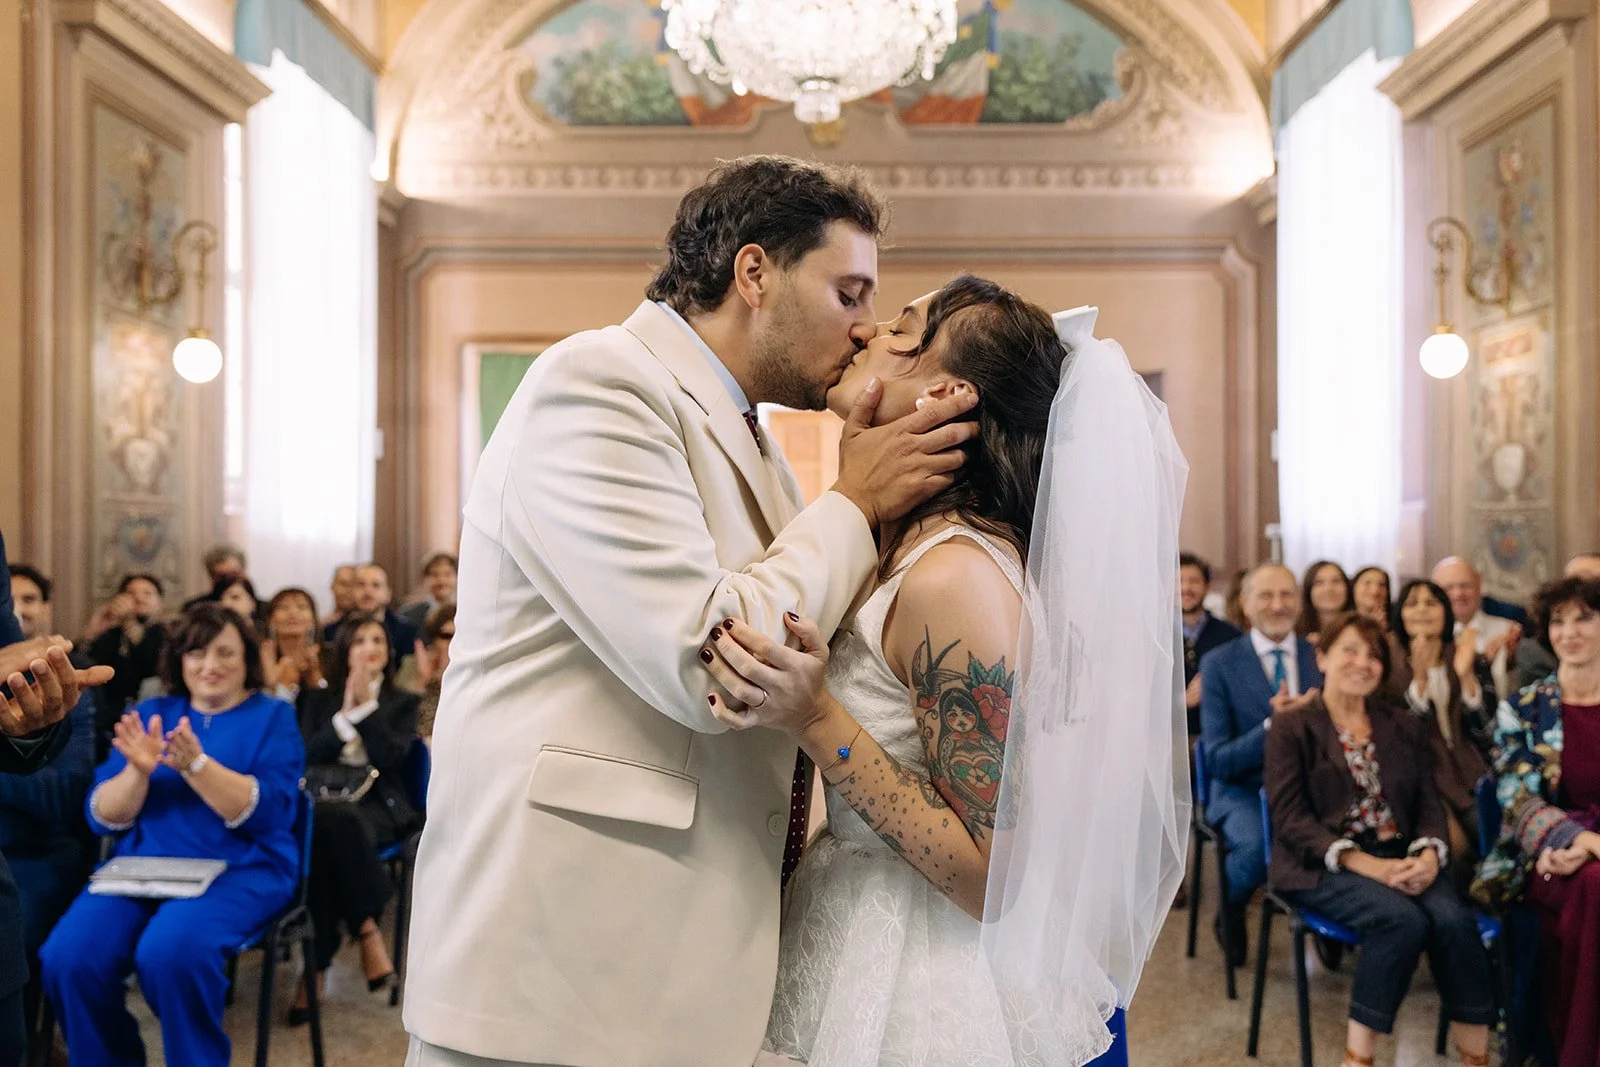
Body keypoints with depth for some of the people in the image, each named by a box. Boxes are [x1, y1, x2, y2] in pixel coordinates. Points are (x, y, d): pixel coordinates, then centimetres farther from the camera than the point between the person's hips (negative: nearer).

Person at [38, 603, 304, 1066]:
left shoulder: (272, 716, 4)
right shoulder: (150, 712, 14)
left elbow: (267, 813, -11)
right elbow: (102, 817, 6)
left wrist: (195, 765, -22)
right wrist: (138, 770, -14)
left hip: (239, 868, -4)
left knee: (170, 952, -32)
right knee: (68, 957, -23)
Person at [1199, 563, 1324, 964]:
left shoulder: (1323, 657, 8)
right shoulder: (1219, 664, -2)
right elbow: (1218, 761, -7)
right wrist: (1274, 725, -23)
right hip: (1247, 791, -3)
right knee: (1260, 844, -34)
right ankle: (1230, 913, 1)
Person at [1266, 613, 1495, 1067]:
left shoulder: (1404, 728, 18)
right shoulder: (1292, 727, 2)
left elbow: (1428, 803, 11)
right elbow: (1290, 817, -7)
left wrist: (1429, 854, -12)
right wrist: (1361, 863, -19)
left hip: (1399, 859, 4)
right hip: (1322, 865, -4)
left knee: (1454, 918, -26)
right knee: (1404, 919, -31)